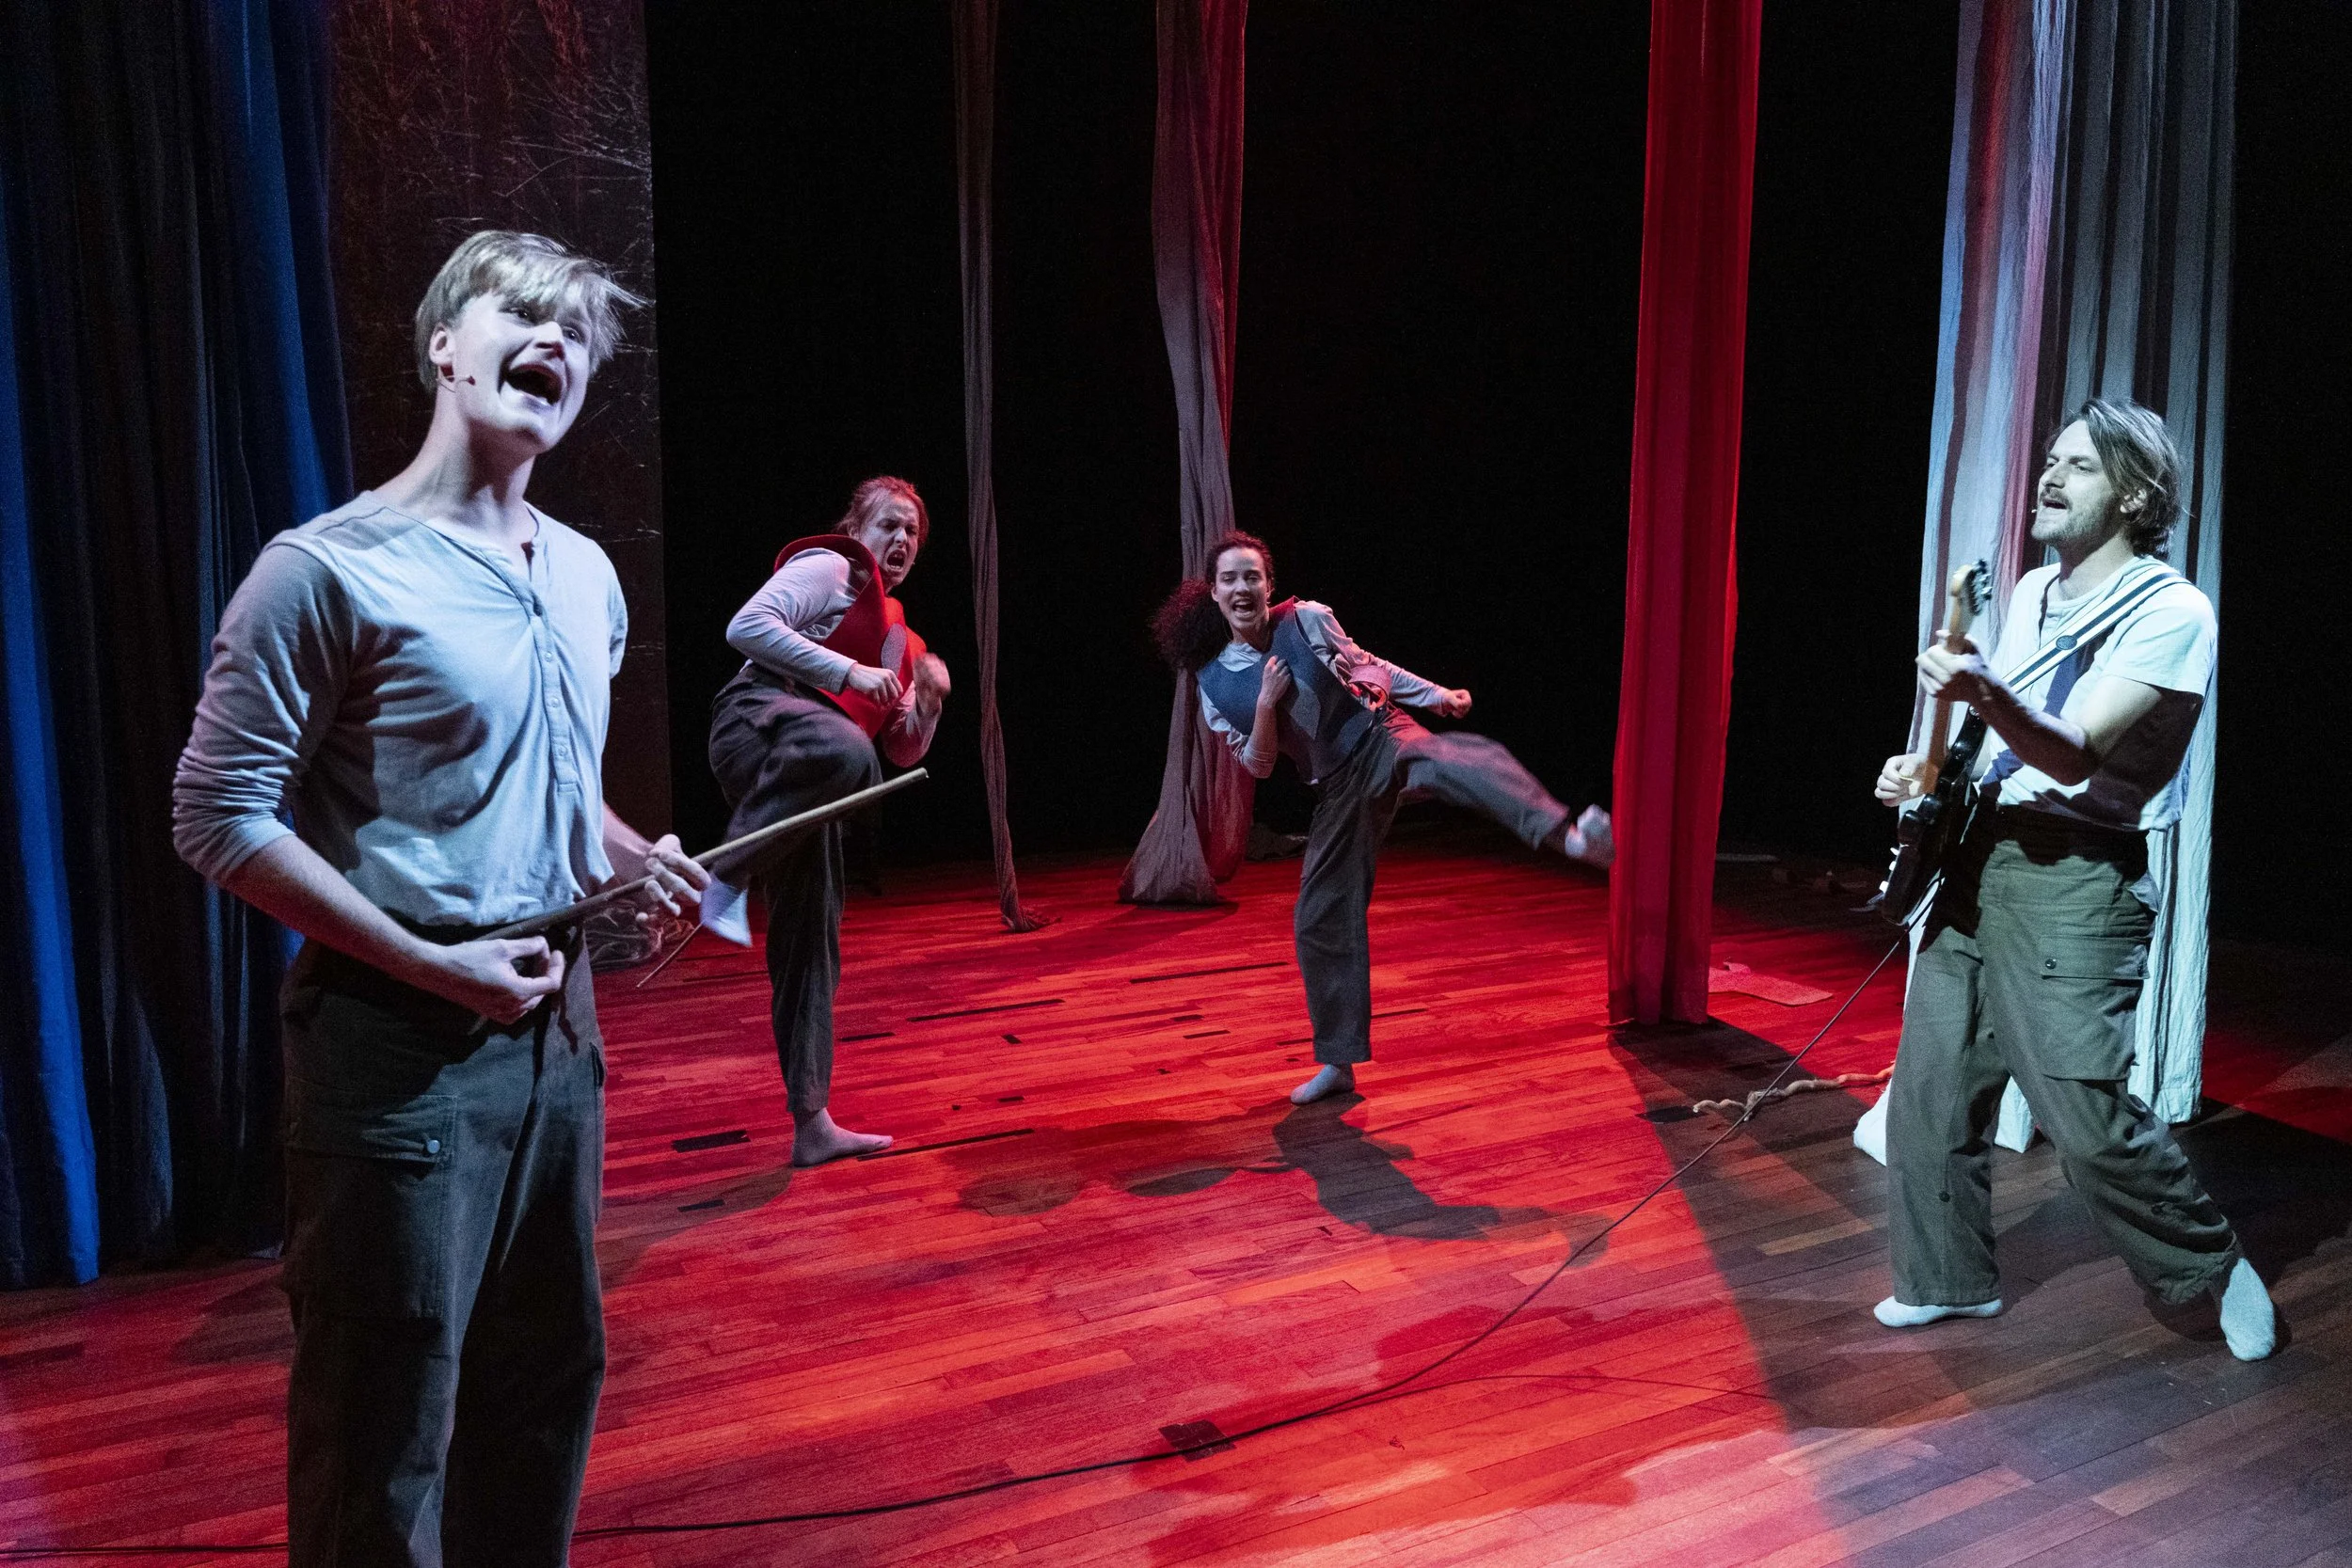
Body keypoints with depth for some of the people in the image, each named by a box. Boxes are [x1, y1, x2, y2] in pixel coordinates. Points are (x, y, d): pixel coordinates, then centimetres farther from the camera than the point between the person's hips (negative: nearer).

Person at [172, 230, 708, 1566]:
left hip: (555, 1017, 7)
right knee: (388, 1418, 5)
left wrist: (635, 859, 2)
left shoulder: (587, 577, 10)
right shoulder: (329, 570, -12)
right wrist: (429, 962, -18)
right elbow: (220, 817, -13)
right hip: (401, 1039, -7)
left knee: (553, 1366, 20)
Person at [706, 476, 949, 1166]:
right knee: (844, 751, -44)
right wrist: (849, 673, -15)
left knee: (811, 942, 7)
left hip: (807, 788, 8)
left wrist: (929, 699, 11)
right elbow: (747, 626, -12)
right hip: (761, 721, -8)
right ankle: (725, 876, -34)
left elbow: (905, 753, 30)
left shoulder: (899, 636, 29)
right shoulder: (827, 568, 6)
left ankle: (812, 1124, 12)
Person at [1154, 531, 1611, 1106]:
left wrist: (1436, 694, 5)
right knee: (1319, 918, 3)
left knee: (1460, 759, -37)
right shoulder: (1215, 684, 1)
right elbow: (1257, 765, 3)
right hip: (1338, 787, 3)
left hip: (1382, 739, -3)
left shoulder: (1307, 619, -1)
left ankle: (1571, 836, -64)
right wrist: (1266, 702, -14)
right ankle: (1338, 1063, 18)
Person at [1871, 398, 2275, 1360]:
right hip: (1978, 855, 8)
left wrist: (1986, 695, -42)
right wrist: (1928, 771, 6)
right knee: (1929, 1087, 8)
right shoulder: (2031, 591, 14)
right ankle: (1951, 1279, 25)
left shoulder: (2170, 611, -11)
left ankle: (2215, 1268, 20)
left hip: (2075, 881, -7)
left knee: (2088, 1121, -7)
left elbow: (2073, 753, -24)